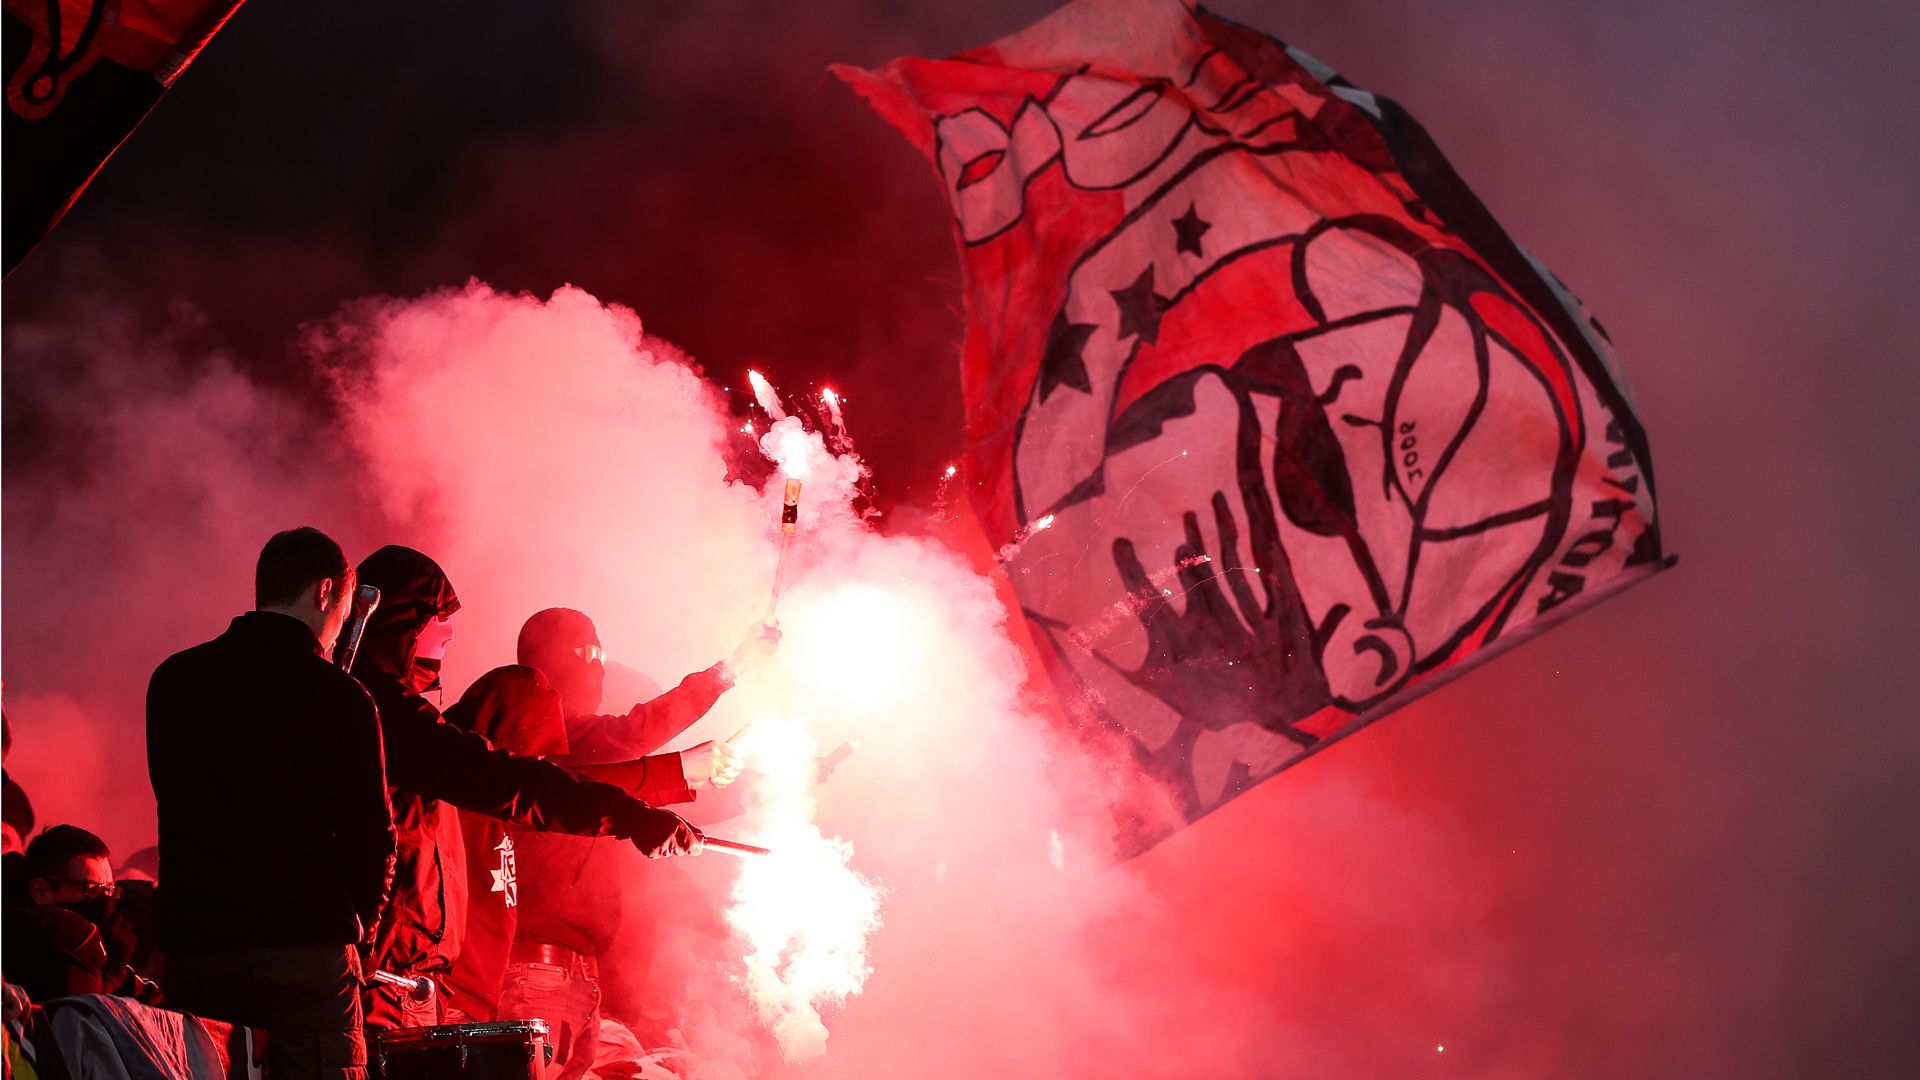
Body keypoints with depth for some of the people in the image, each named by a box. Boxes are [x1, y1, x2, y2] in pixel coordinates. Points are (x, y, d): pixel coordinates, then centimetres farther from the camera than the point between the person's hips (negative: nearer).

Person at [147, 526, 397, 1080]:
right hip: (306, 949, -5)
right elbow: (373, 833, -4)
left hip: (190, 947, 5)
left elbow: (179, 810, 15)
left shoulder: (171, 680, 9)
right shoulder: (337, 696, -7)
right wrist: (356, 925, 13)